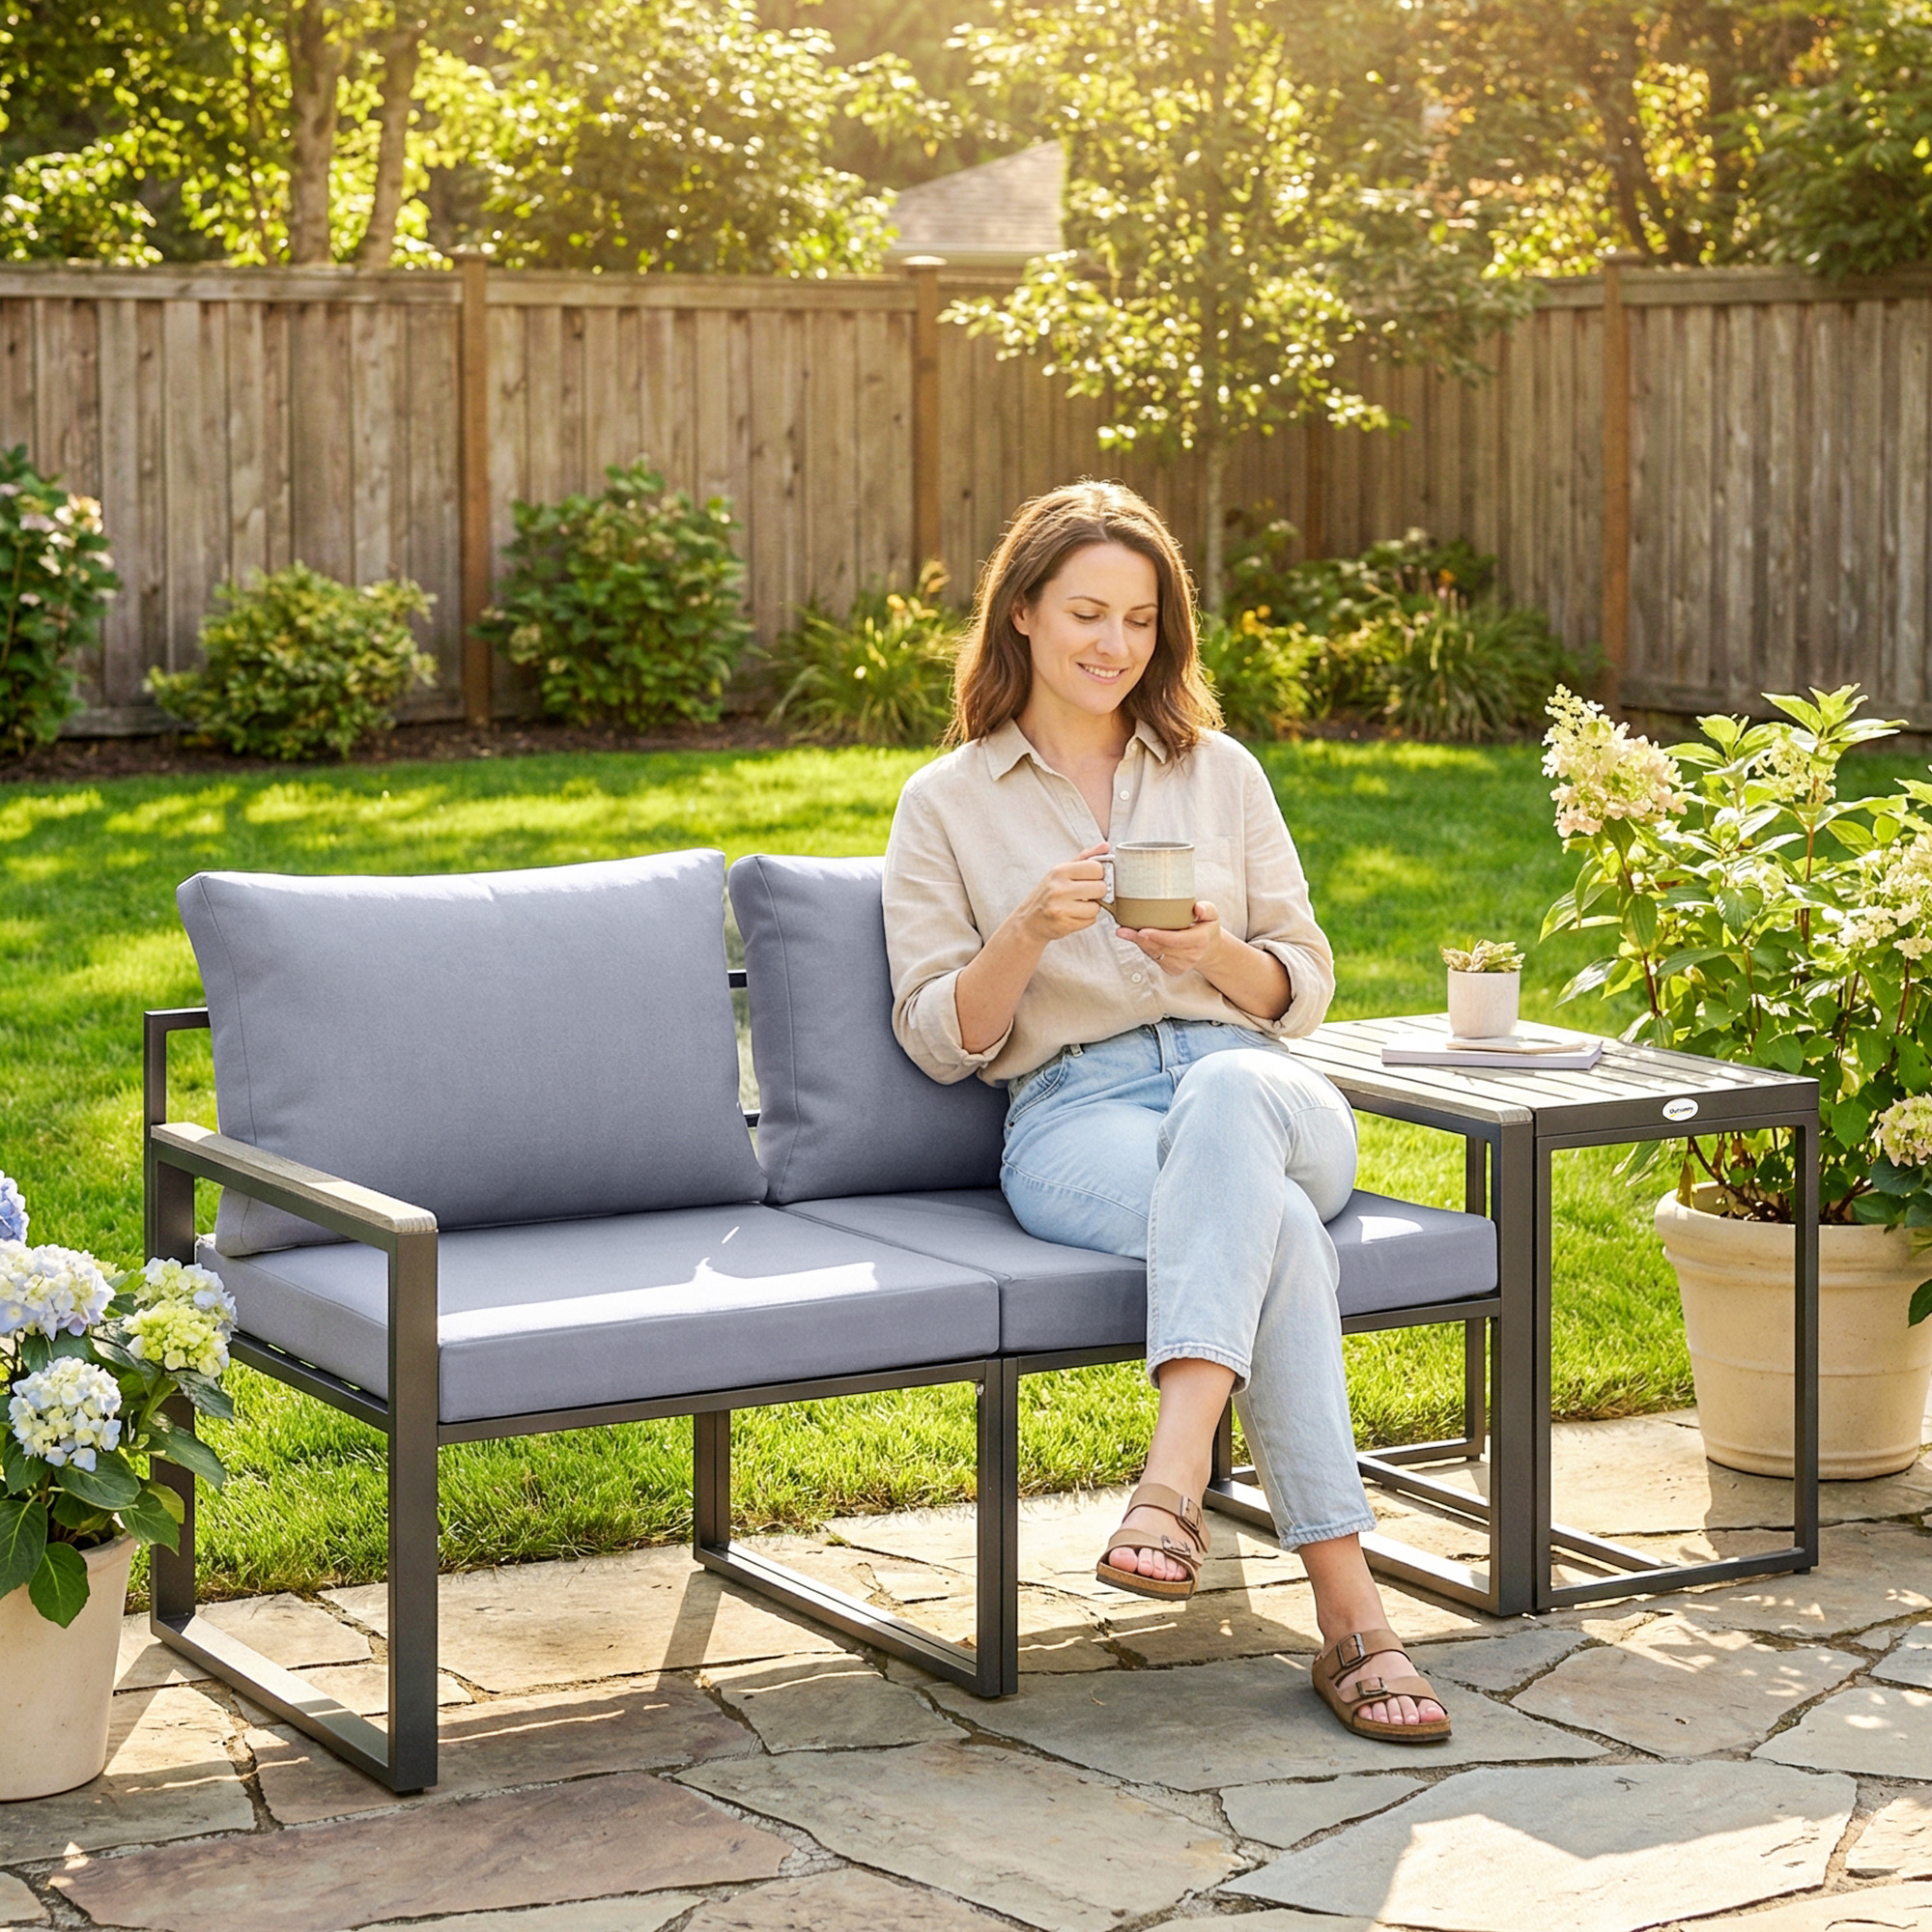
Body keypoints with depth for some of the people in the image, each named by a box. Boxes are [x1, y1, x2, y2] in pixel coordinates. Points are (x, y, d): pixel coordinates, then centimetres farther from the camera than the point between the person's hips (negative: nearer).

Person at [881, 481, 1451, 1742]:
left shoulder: (1221, 775, 19)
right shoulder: (947, 806, 12)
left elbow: (1306, 992, 16)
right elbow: (939, 1039, 6)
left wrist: (1218, 954, -7)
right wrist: (1029, 933, -13)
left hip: (1264, 1094, 2)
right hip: (1074, 1116, -2)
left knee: (1227, 1091, -40)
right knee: (1273, 1227, -38)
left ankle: (1175, 1479, -53)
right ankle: (1352, 1619, -44)